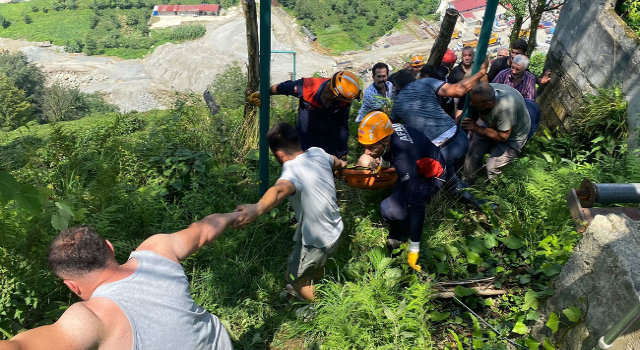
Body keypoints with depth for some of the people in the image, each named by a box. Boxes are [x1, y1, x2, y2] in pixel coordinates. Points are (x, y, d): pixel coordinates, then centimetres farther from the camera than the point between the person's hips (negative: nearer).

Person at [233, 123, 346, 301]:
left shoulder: (293, 169, -30)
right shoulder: (317, 152, -7)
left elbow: (281, 190, -54)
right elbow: (335, 161, 17)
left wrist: (257, 208, -75)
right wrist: (340, 163, 43)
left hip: (317, 241, -8)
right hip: (335, 231, 8)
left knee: (295, 278, 20)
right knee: (317, 266, 36)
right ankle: (315, 292, 62)